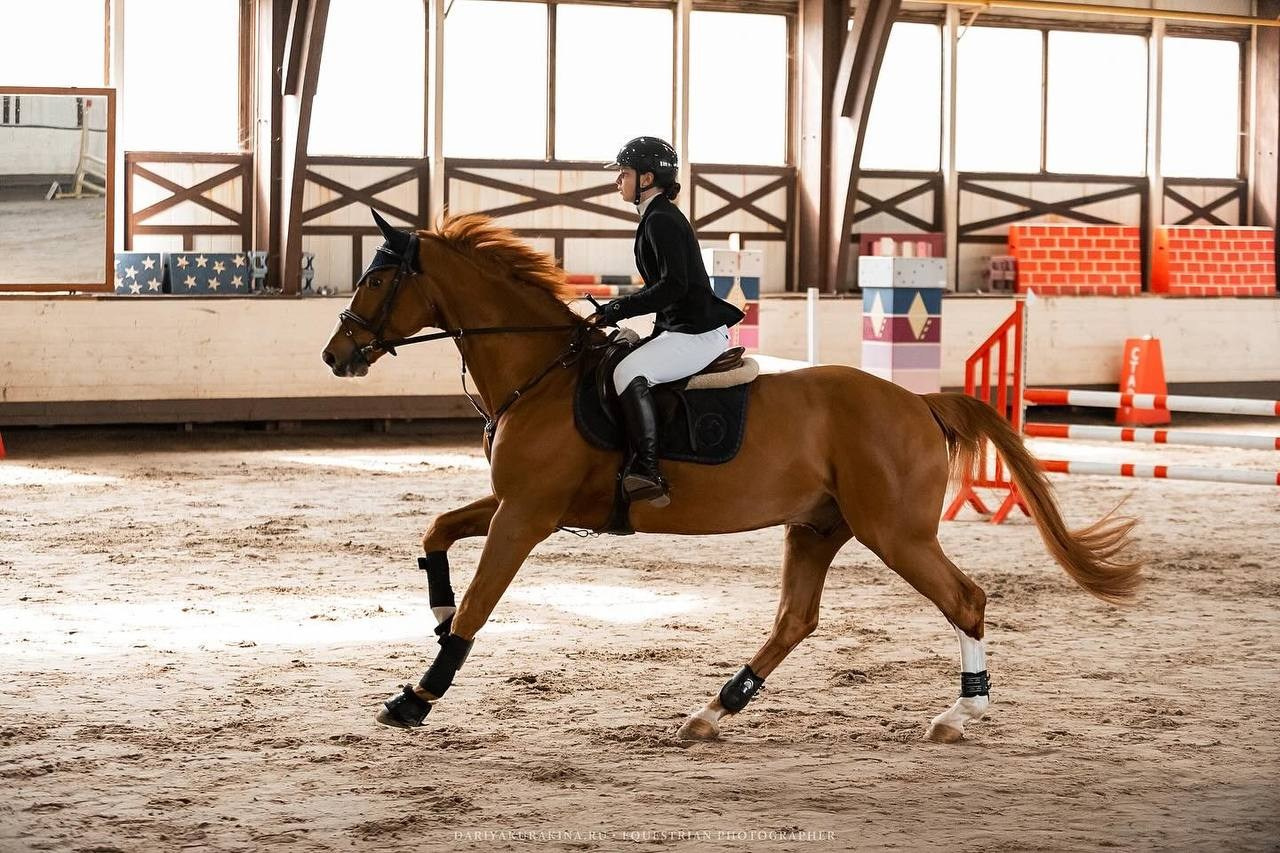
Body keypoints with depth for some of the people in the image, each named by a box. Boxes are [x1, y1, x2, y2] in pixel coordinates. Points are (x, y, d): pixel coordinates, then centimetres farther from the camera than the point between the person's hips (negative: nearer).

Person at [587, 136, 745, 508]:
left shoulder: (661, 221, -14)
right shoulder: (658, 217, 18)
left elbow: (674, 286, -24)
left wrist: (617, 309, -20)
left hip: (697, 334, -12)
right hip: (680, 328, 12)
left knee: (628, 373, -29)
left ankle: (647, 472, -34)